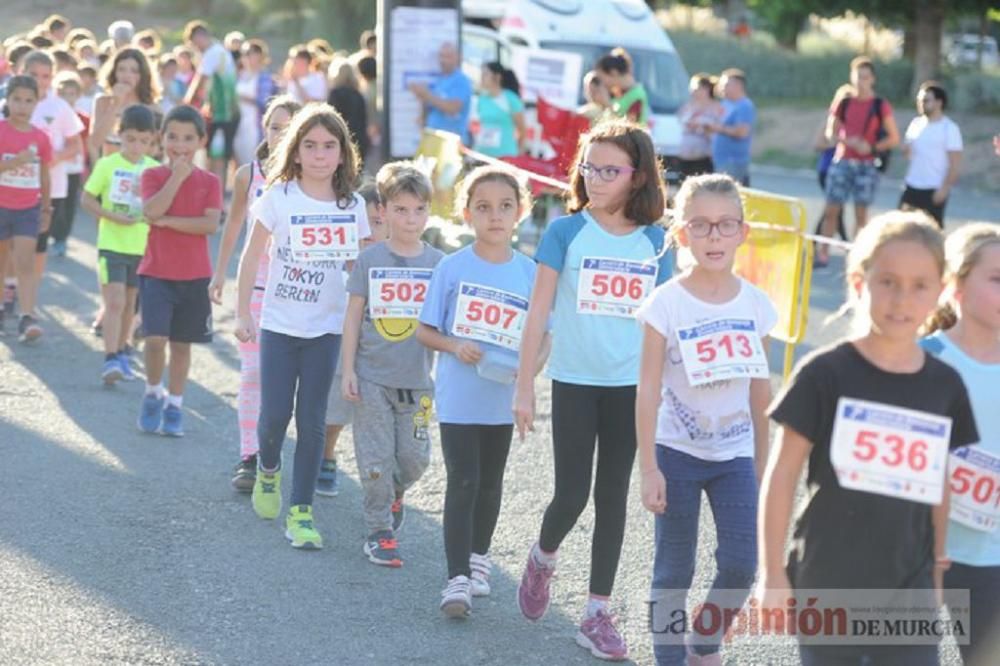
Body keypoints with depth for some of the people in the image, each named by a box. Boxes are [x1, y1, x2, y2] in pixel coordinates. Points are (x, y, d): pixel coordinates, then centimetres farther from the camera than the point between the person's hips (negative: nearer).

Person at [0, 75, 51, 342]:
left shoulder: (40, 138, 0)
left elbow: (44, 176, 10)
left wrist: (46, 209, 15)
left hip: (29, 209, 1)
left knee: (25, 262, -9)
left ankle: (27, 318, -16)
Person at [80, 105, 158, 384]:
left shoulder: (154, 170, 2)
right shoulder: (107, 165, -5)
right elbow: (87, 199, -5)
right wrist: (114, 217, -16)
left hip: (141, 247, 4)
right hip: (112, 244, -4)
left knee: (129, 303, 13)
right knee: (115, 301, -12)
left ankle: (121, 353, 27)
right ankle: (110, 360, -15)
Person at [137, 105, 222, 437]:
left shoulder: (209, 182, 2)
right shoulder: (152, 176, 0)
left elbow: (210, 224, -13)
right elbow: (152, 211, -19)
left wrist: (167, 221, -16)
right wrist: (177, 176, -18)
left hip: (194, 276, 2)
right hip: (156, 272, -1)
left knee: (182, 343, 9)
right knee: (155, 338, -15)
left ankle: (174, 405, 22)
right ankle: (153, 392, 9)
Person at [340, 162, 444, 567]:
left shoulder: (436, 262, 1)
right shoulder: (370, 260, -3)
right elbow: (353, 316, 1)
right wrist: (348, 370, -2)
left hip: (417, 379, 2)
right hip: (372, 377, -2)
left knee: (415, 458, 3)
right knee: (376, 459, 0)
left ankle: (395, 493, 35)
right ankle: (379, 532, 14)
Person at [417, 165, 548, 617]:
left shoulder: (529, 273, 0)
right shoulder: (452, 267, -6)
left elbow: (544, 336, 5)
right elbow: (425, 330, -1)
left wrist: (532, 366, -15)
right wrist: (455, 346, -19)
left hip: (503, 398, 3)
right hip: (458, 397, -3)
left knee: (490, 482, 17)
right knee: (463, 482, -7)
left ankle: (478, 556, 37)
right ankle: (458, 578, -4)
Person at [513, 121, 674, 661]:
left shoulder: (655, 241, 2)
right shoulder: (566, 231, -5)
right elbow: (538, 312, -4)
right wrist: (524, 388, -6)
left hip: (631, 387, 2)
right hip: (574, 383, -2)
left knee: (613, 497, 6)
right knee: (572, 495, -2)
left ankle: (597, 615, 14)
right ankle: (543, 558, 31)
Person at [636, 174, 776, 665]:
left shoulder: (755, 304, -1)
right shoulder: (667, 302, -11)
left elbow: (761, 389, 8)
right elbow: (648, 389, -10)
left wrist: (761, 460, 11)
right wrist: (649, 468, -12)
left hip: (735, 454, 3)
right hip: (677, 452, -3)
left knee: (740, 565, -2)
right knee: (674, 569, 5)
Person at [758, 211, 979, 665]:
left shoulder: (944, 385, 1)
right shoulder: (825, 374, -10)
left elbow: (939, 486, 11)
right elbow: (782, 476, -7)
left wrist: (938, 568, 13)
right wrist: (773, 573, -6)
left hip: (909, 593, 3)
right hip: (827, 586, -2)